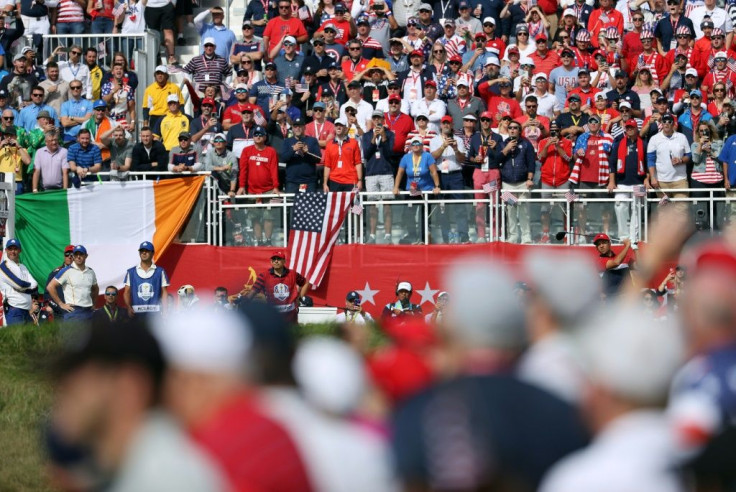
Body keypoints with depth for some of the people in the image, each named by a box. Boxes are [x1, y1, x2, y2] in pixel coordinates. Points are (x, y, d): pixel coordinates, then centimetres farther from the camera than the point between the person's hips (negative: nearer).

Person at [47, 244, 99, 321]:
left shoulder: (90, 272, 13)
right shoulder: (67, 271, -5)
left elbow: (95, 288, 32)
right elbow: (50, 287, -8)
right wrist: (61, 304, -8)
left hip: (88, 312, 6)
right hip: (73, 311, -6)